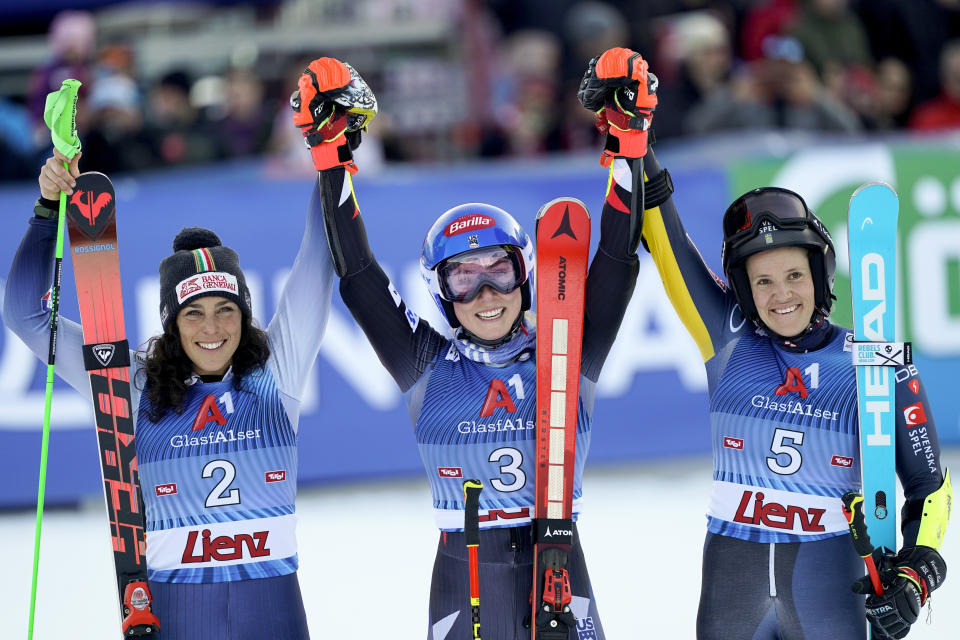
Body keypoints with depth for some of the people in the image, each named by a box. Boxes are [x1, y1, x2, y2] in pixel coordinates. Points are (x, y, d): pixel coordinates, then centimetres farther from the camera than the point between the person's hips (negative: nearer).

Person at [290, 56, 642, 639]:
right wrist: (332, 159, -3)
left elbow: (618, 258, 0)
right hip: (464, 584, 0)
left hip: (560, 574, 0)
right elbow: (355, 271, 1)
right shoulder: (430, 369, 3)